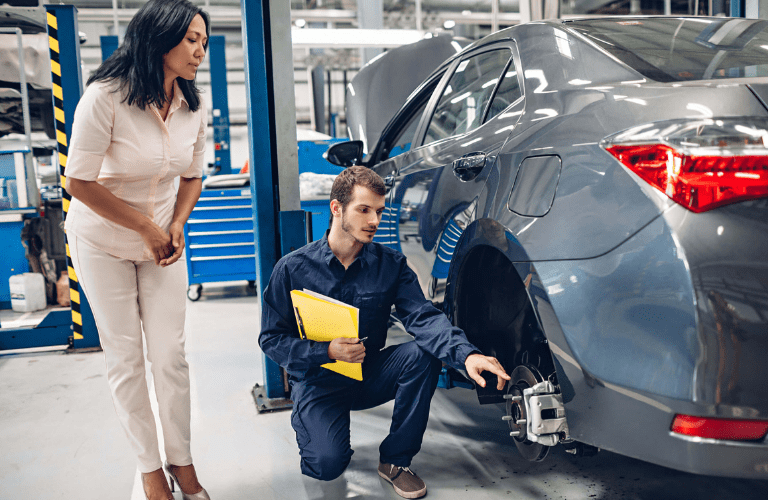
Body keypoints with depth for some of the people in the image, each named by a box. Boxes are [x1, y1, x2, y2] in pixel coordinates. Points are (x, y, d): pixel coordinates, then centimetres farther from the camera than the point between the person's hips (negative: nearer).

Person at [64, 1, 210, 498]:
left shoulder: (194, 105, -7)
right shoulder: (106, 96, -23)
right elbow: (79, 182, -19)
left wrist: (177, 225, -9)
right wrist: (146, 228, -14)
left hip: (162, 240, 4)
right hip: (102, 242, -3)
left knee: (171, 354, 3)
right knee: (125, 359, 4)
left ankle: (181, 459, 21)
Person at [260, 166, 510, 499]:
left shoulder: (390, 264, -5)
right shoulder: (293, 268, -10)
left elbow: (423, 316, -19)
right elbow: (271, 338, -8)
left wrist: (466, 354, -38)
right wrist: (326, 352, -24)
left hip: (370, 375, 3)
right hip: (317, 381, -3)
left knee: (424, 353, -25)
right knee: (328, 463, -26)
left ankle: (395, 460, -8)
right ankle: (305, 421, 13)